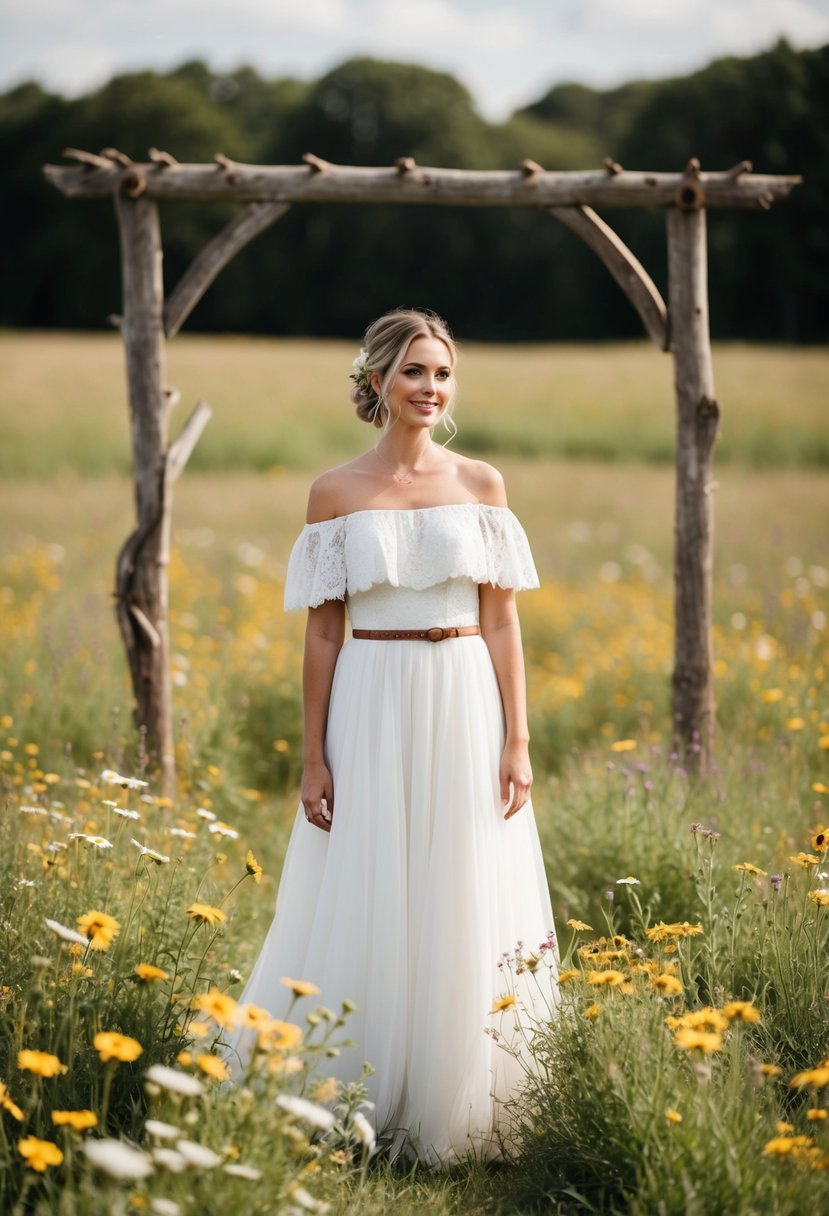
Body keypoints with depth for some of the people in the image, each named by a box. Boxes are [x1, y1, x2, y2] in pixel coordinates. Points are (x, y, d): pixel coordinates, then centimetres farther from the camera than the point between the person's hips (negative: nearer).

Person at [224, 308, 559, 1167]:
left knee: (466, 909, 4)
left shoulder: (481, 484, 5)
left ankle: (455, 1107, 16)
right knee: (366, 909, 2)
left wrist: (516, 743, -2)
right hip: (373, 710, -1)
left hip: (467, 709, 1)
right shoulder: (335, 494, 2)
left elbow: (502, 622, 4)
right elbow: (322, 632, 3)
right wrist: (313, 760, -1)